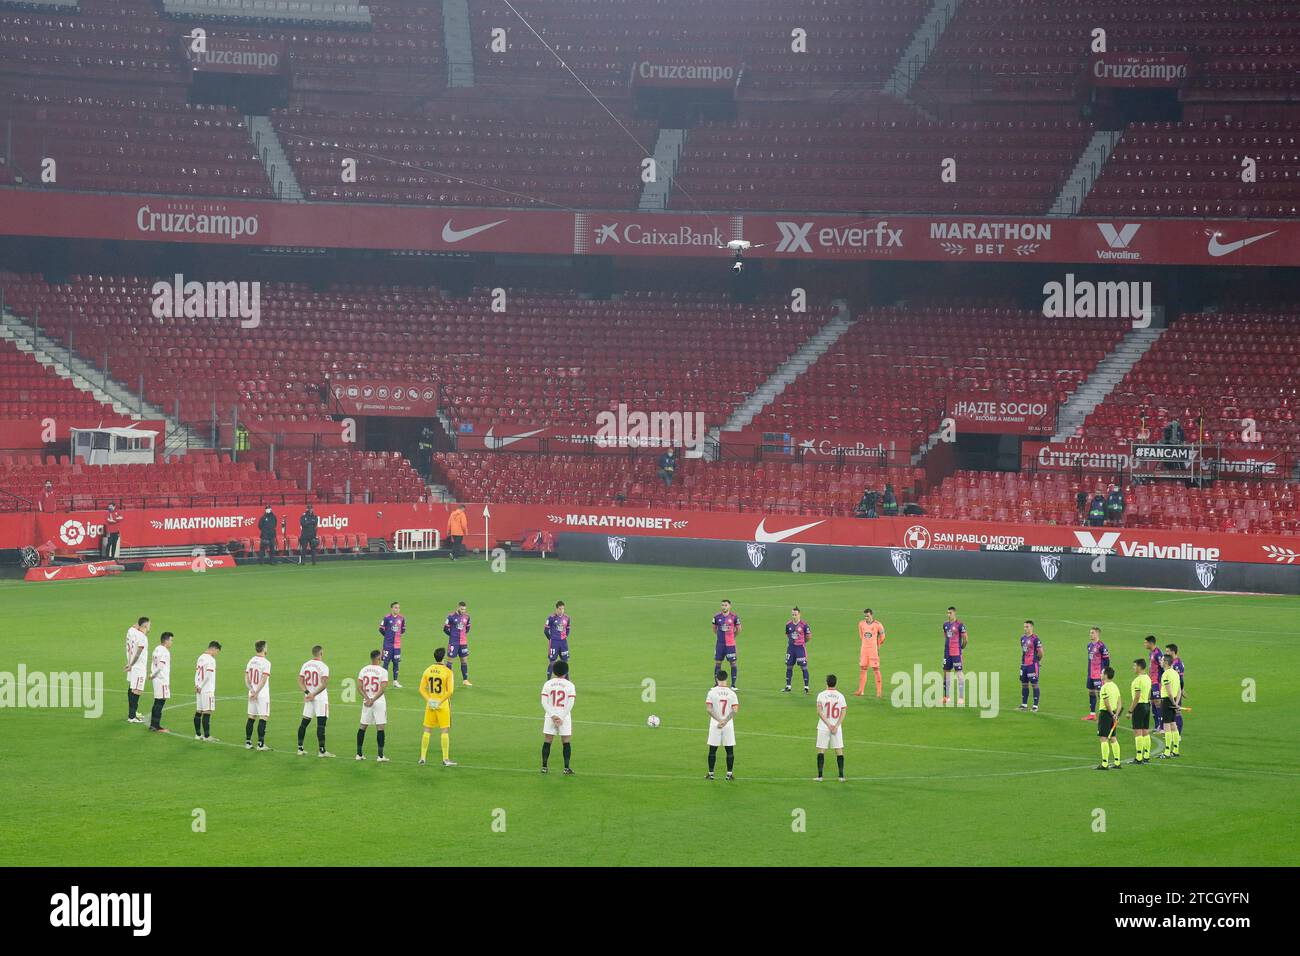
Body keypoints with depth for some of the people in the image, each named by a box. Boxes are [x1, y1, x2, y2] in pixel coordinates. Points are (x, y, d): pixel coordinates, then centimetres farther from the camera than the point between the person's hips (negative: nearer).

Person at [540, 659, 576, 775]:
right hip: (564, 716, -1)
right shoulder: (569, 685, -2)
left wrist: (553, 716, -9)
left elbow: (544, 702, -5)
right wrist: (561, 718, -8)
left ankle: (544, 766, 7)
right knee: (566, 742, 4)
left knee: (547, 742, 7)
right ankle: (566, 768, 1)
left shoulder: (548, 684, 2)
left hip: (550, 716, 1)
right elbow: (570, 704, -9)